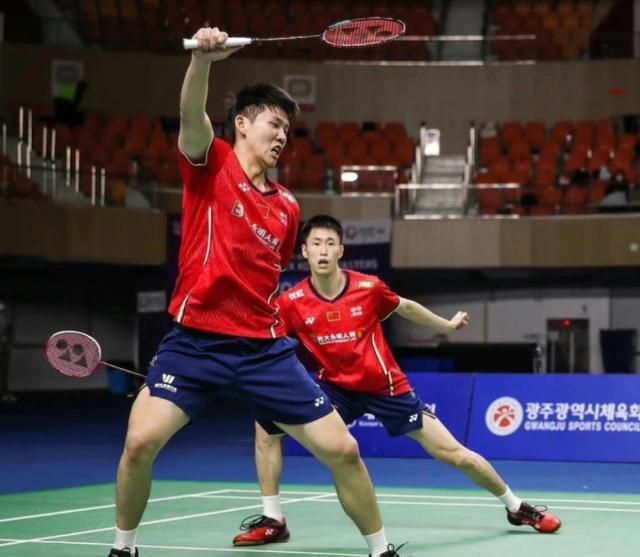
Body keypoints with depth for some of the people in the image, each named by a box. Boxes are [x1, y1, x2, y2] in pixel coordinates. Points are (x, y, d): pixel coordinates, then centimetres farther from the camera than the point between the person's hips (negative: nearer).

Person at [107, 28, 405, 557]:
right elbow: (192, 117, -23)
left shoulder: (287, 207, 12)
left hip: (265, 348, 4)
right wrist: (202, 58, -40)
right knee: (140, 442, -18)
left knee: (343, 450, 0)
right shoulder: (212, 163, 0)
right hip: (195, 339, -4)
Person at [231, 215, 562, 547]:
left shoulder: (368, 287, -16)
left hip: (386, 387, -2)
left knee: (453, 453, -1)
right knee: (267, 422, -14)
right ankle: (273, 520, -2)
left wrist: (447, 325, 18)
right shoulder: (291, 302, -16)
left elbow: (406, 307, 5)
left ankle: (516, 507, 22)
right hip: (335, 387, 2)